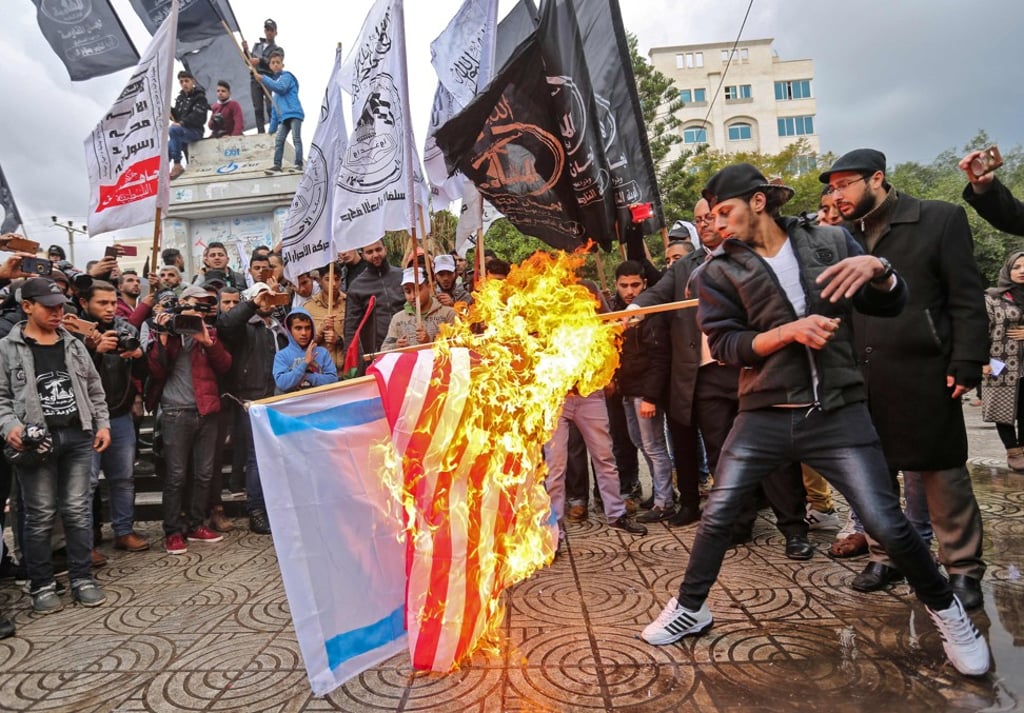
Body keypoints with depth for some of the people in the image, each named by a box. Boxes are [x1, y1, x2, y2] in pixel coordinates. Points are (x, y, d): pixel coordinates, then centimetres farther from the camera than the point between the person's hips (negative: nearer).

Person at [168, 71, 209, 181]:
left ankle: (177, 165, -33)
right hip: (182, 132, 7)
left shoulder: (200, 97, -2)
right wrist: (169, 109, -2)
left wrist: (181, 123, -24)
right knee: (166, 150, -7)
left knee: (173, 129, -33)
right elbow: (176, 116, 18)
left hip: (195, 132, -7)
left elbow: (197, 117, -16)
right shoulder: (180, 98, 19)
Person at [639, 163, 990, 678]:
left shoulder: (830, 242, 2)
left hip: (838, 413, 0)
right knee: (716, 515, 3)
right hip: (763, 416, 1)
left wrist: (876, 268, -15)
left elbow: (891, 306, 6)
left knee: (887, 523, 1)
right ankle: (689, 609, 26)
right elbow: (724, 344, -7)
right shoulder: (719, 272, -1)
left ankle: (945, 610, 30)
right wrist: (789, 331, -19)